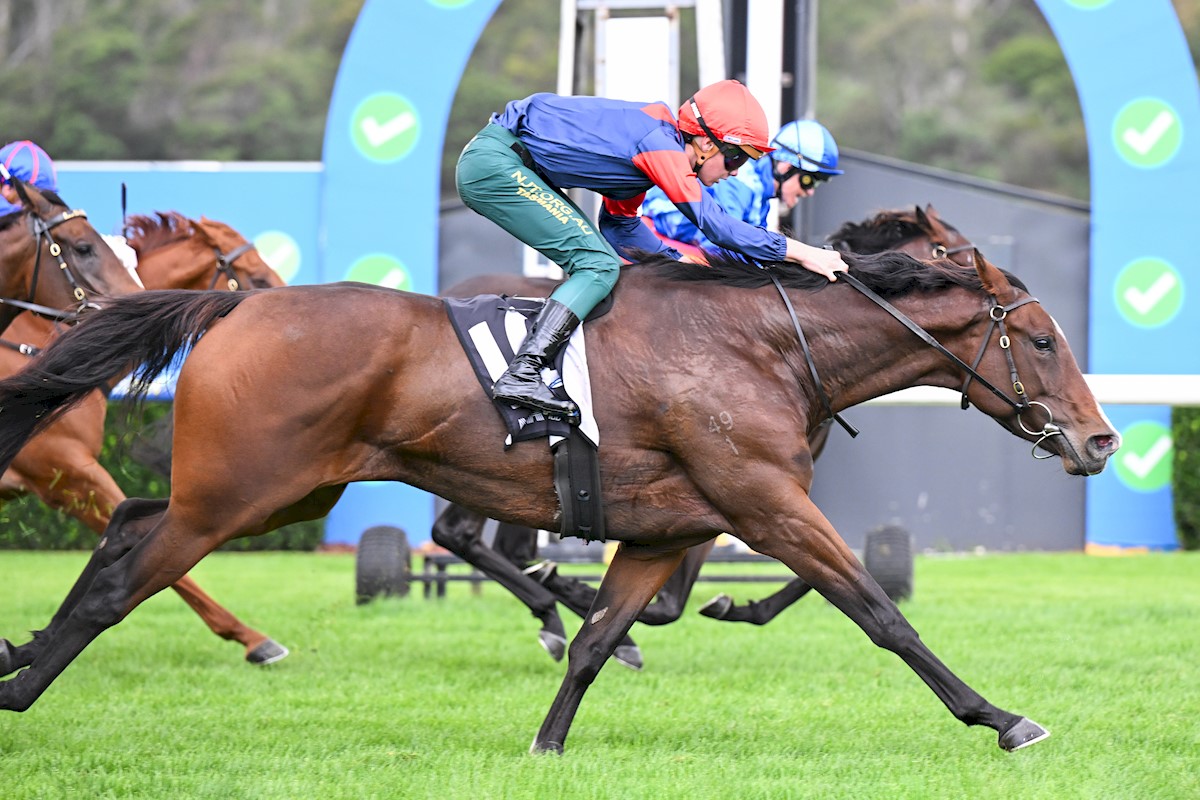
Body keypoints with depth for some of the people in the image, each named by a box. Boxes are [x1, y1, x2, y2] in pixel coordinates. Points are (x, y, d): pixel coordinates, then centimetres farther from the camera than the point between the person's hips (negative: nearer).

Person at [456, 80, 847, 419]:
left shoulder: (655, 143, 13)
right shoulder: (658, 145, -16)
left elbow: (620, 226, 23)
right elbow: (713, 223, -20)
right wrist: (800, 252, -16)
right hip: (493, 163, -10)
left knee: (595, 257, 16)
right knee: (599, 265, -14)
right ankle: (521, 375, -24)